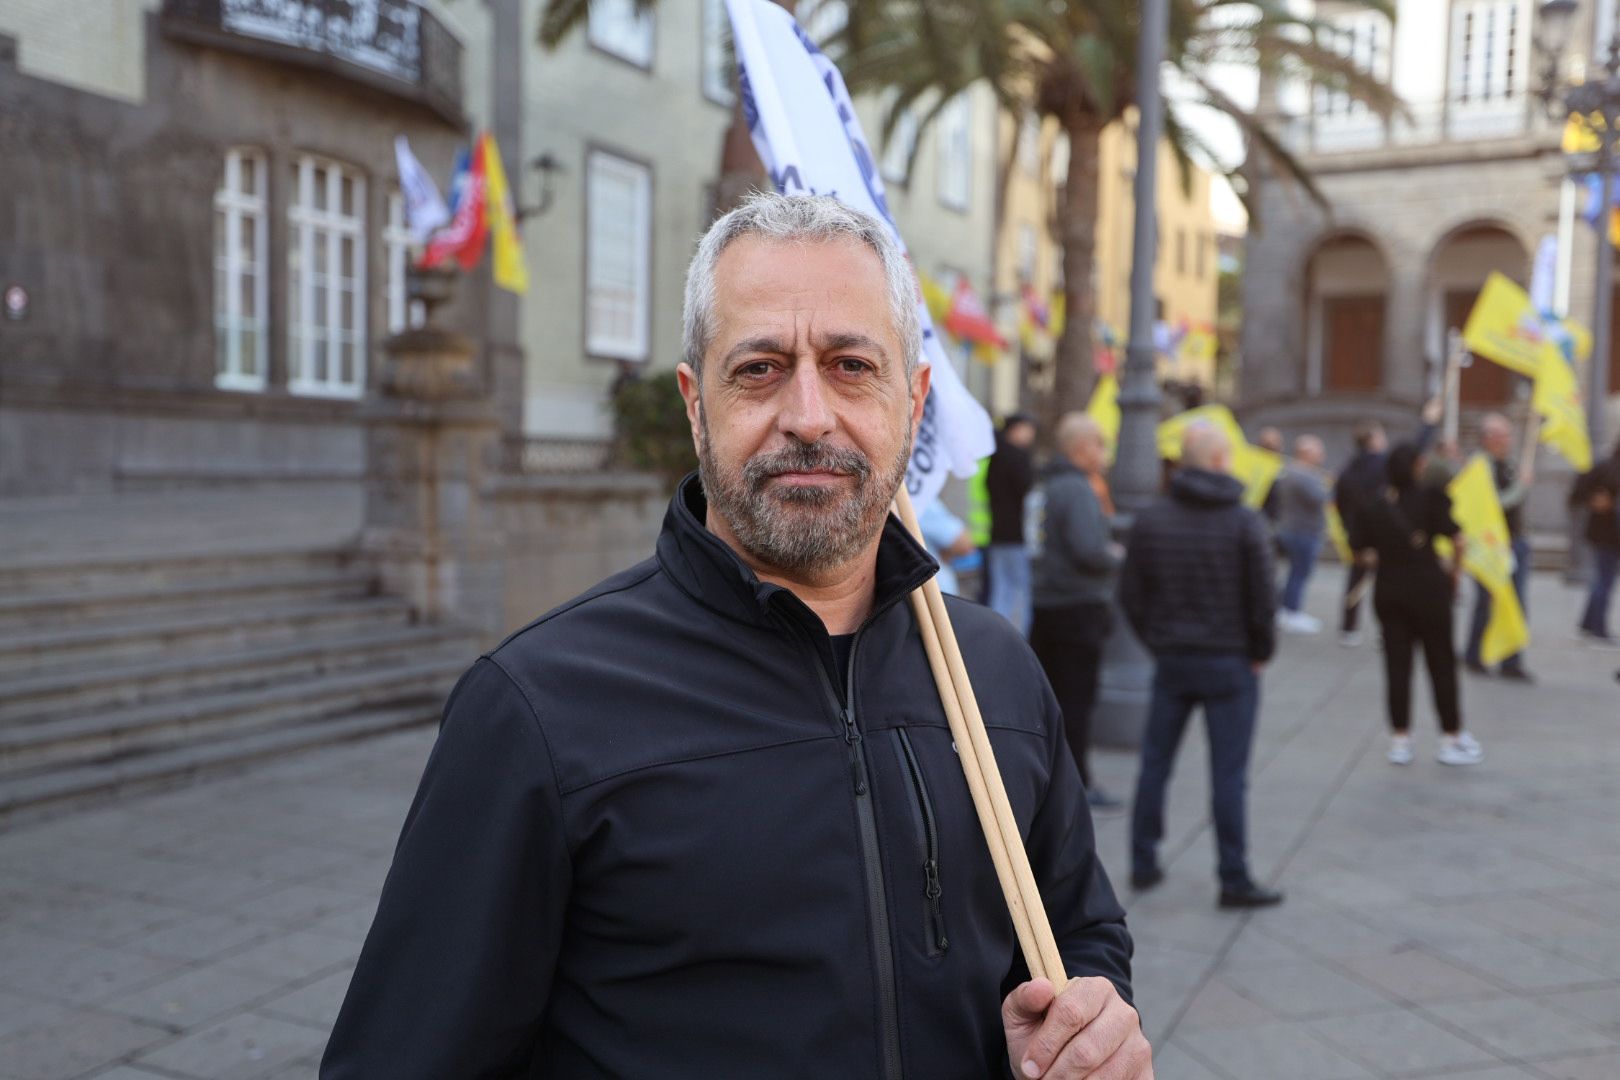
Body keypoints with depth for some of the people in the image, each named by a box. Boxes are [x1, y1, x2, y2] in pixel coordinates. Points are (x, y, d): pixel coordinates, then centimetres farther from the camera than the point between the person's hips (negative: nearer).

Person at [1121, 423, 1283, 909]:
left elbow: (1130, 593, 1)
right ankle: (1234, 880, 9)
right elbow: (1262, 597, -10)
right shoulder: (1244, 522, -10)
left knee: (1154, 764, 13)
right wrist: (1261, 651, 4)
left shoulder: (1150, 519, -1)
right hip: (1230, 664, -3)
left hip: (1170, 662, 3)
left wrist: (1156, 640, 12)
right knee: (1228, 774, 3)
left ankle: (1143, 863, 20)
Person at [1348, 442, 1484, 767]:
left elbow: (1358, 551, 2)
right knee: (1441, 663, 8)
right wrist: (1453, 570, 1)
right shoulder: (1429, 497, -8)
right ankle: (1451, 737, 15)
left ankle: (1400, 740, 9)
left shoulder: (1373, 505, 2)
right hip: (1428, 588, -3)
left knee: (1396, 665, 6)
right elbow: (1457, 540, -15)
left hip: (1388, 591, 3)